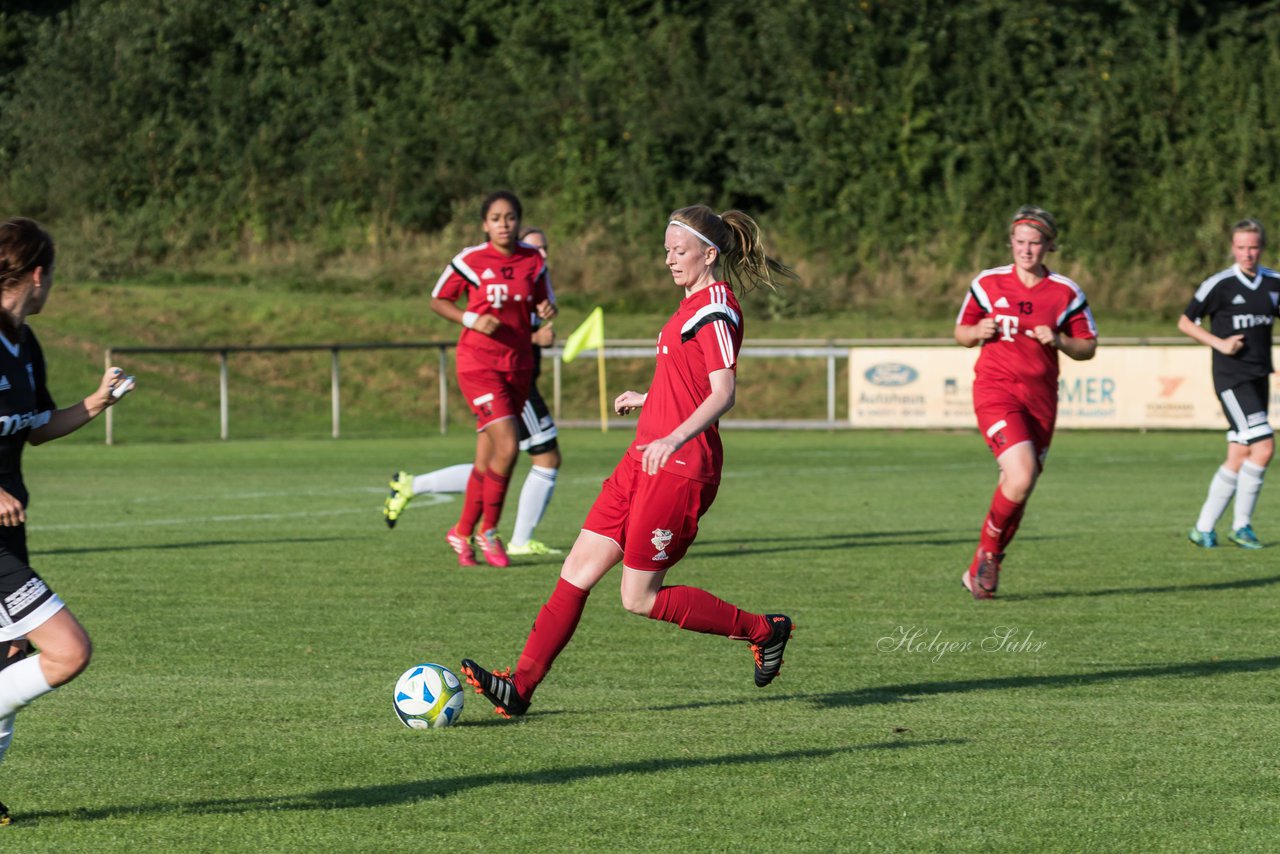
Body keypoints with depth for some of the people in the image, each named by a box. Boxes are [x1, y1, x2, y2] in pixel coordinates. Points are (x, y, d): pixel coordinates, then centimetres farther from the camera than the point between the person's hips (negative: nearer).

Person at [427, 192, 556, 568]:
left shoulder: (534, 261, 4)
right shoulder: (470, 260, -7)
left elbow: (544, 303, 17)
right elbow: (438, 300, 3)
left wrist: (547, 311, -7)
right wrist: (472, 319, -13)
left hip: (518, 364, 4)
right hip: (478, 364, -4)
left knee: (488, 459, 8)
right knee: (507, 446, -18)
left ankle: (463, 533, 25)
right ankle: (488, 531, 0)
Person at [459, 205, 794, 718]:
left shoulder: (716, 309, -14)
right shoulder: (697, 303, 16)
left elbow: (723, 392, -23)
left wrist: (674, 437, -37)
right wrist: (648, 399, 42)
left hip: (678, 470, -10)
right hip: (645, 462, 10)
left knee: (639, 598, -4)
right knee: (577, 570, 3)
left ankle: (763, 630, 9)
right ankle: (520, 687, 2)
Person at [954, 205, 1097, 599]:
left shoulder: (1066, 293, 3)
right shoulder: (987, 283, 2)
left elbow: (1088, 347, 7)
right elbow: (961, 333, 12)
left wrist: (1059, 340, -12)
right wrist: (978, 331, -10)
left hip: (1041, 398, 3)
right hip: (995, 390, -3)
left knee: (1020, 490, 5)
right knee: (1020, 479, -22)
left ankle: (982, 569, 25)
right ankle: (988, 550, 2)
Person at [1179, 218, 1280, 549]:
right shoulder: (1219, 284, -8)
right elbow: (1185, 322, -1)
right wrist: (1219, 343, -13)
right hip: (1231, 377, -6)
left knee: (1239, 456, 5)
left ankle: (1204, 527, 12)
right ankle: (1241, 524, -4)